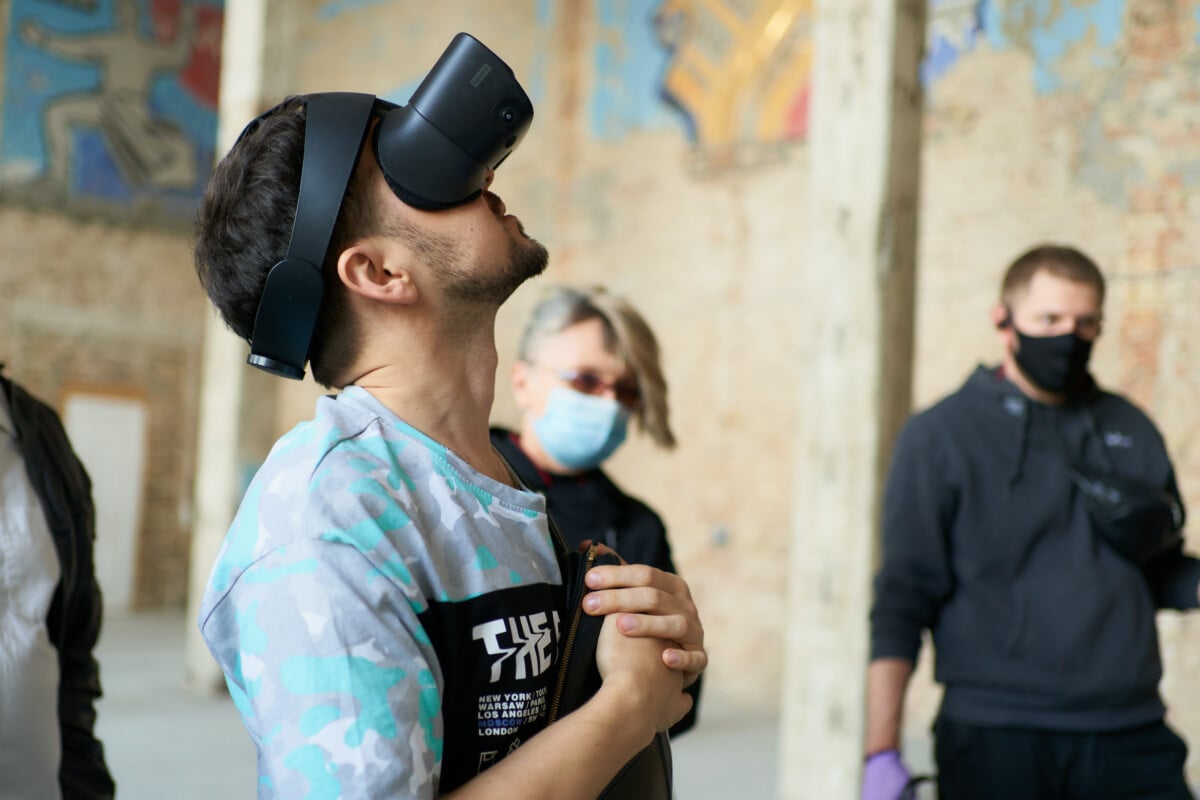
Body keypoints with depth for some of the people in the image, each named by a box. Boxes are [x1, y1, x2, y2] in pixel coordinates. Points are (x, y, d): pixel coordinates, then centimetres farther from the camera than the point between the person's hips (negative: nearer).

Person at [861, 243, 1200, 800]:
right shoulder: (940, 436, 0)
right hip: (994, 739, -3)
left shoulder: (1132, 432, 13)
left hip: (1129, 736, 4)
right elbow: (902, 594, -3)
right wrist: (882, 752, -10)